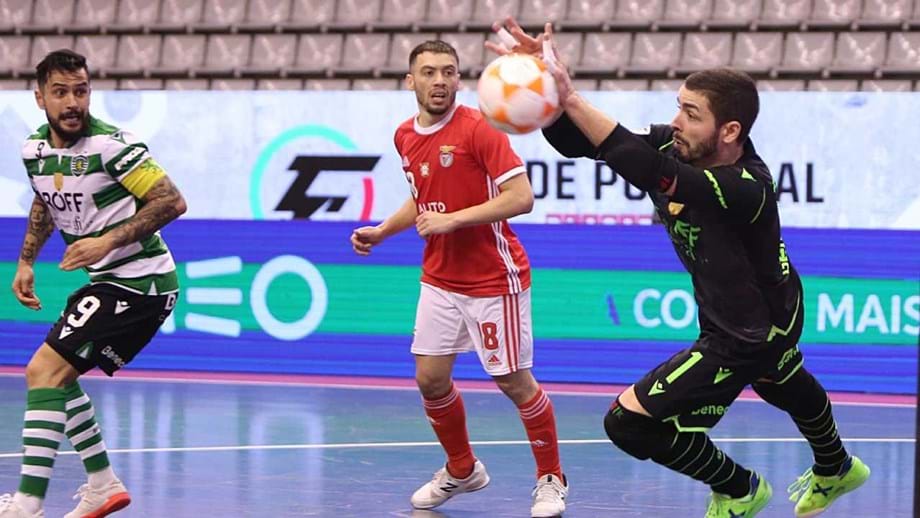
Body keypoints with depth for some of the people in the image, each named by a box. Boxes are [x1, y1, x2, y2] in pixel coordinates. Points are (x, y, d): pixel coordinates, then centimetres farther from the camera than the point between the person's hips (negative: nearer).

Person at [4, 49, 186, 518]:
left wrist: (109, 241, -25)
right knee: (56, 374, 19)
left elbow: (172, 201, -21)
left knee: (44, 372, -16)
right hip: (107, 281, 9)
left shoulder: (110, 144, -20)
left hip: (139, 282, -9)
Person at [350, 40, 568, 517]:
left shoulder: (478, 129, -17)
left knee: (514, 381, 0)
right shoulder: (405, 137, 5)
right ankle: (462, 470, 27)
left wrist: (452, 220, -23)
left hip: (493, 279, -6)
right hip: (439, 279, 6)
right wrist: (380, 232, 10)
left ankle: (551, 479, 17)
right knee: (430, 379, 6)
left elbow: (521, 197, -22)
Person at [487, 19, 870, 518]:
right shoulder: (676, 147, -20)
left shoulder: (746, 189, -41)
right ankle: (834, 471, 68)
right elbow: (575, 141, -26)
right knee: (785, 384, 37)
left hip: (746, 336, -9)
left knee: (630, 421, -12)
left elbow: (649, 171, -56)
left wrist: (570, 98, -62)